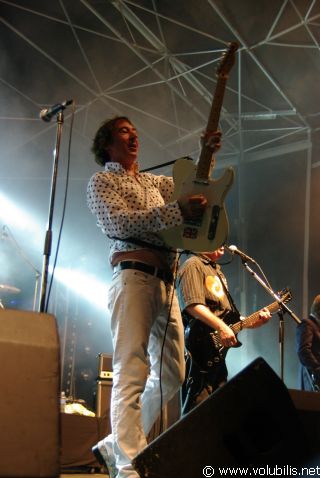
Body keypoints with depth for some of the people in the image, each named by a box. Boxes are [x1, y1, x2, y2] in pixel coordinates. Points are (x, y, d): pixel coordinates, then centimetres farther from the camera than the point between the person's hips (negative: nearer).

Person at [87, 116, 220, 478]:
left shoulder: (153, 182, 29)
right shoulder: (101, 181, 6)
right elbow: (117, 222, -11)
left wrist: (207, 152, 13)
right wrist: (177, 210, -19)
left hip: (166, 282, 8)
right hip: (134, 276, -8)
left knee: (172, 375, 7)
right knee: (133, 373, -15)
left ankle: (114, 447, 15)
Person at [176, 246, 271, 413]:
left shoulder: (217, 270, 24)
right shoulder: (193, 265, -5)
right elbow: (193, 305, -21)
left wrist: (253, 322, 12)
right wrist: (221, 327, -28)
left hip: (218, 351, 10)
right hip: (201, 350, -10)